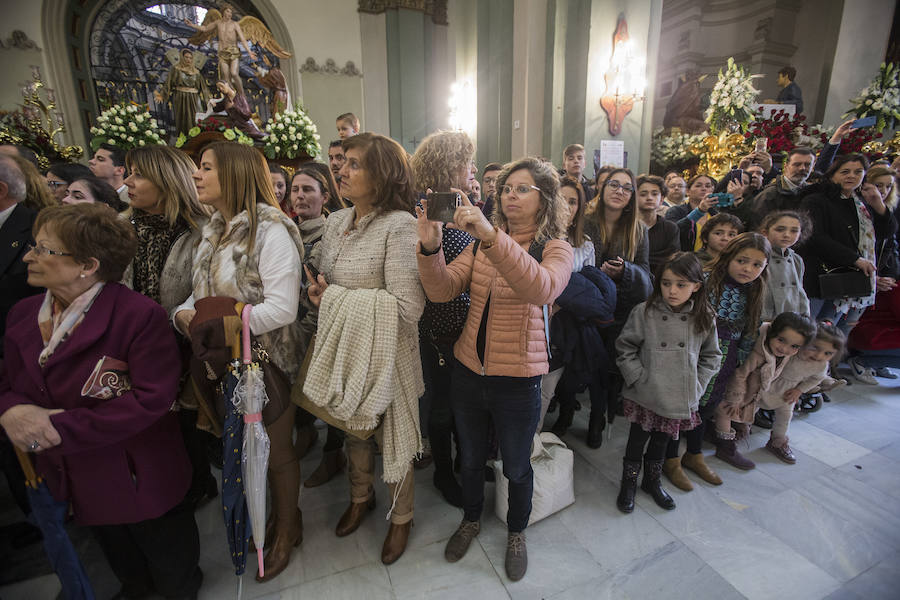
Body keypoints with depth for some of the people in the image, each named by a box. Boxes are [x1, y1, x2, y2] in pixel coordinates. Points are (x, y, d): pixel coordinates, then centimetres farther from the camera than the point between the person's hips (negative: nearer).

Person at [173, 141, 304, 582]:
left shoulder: (270, 229, -17)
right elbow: (200, 296, 12)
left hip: (267, 361, -7)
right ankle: (281, 516, 47)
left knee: (276, 451, 12)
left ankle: (287, 530, 38)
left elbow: (281, 309, -24)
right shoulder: (213, 231, 9)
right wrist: (183, 314, -9)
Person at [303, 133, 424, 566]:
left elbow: (407, 307, -26)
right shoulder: (336, 222, 3)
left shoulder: (400, 225, -20)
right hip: (342, 349, 7)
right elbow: (319, 276, 14)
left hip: (385, 355, -6)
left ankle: (401, 516, 41)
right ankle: (360, 497, 52)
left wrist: (336, 298, -20)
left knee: (392, 433, 13)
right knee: (352, 428, 24)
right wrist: (317, 293, -11)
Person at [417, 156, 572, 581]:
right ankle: (471, 520, 52)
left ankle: (516, 534, 47)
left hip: (518, 379, -3)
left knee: (516, 467, 17)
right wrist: (430, 246, -27)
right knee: (471, 458, 23)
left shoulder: (556, 248, -8)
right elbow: (442, 290, -9)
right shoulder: (480, 243, 4)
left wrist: (492, 236, -43)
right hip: (468, 370, 4)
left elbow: (542, 289, -33)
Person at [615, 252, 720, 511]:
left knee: (661, 441, 20)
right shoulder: (644, 312, -12)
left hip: (680, 400, 3)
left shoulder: (704, 319, -3)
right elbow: (625, 349, -6)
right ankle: (628, 482, 34)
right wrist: (640, 378, -12)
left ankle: (652, 481, 44)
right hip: (644, 397, -2)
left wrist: (696, 385, 0)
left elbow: (711, 356, 9)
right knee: (637, 440, 12)